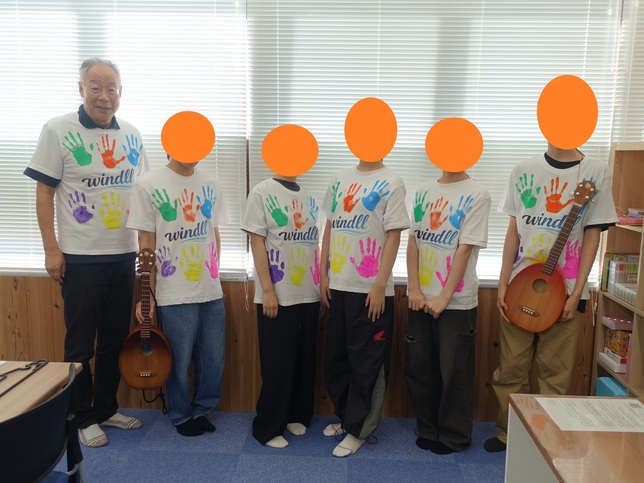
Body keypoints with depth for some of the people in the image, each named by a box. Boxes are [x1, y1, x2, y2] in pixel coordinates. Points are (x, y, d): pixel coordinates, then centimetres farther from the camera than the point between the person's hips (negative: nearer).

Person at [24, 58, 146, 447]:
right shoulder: (58, 130, -5)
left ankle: (107, 408, 30)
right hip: (80, 258, -4)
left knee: (115, 340, 13)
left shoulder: (132, 136, 7)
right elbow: (44, 193, -4)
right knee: (81, 343, 6)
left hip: (124, 255, 4)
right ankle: (83, 417, 23)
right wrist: (51, 248, -9)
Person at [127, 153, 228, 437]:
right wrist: (148, 294, -6)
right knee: (179, 362, 9)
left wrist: (214, 275, 14)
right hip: (173, 295, -4)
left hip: (212, 292, 4)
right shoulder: (148, 185, -6)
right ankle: (181, 415, 32)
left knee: (214, 360, 11)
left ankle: (202, 410, 34)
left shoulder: (211, 186, 7)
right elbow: (147, 244, -6)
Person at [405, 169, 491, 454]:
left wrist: (444, 297, -15)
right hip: (420, 298, 5)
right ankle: (428, 428, 31)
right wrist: (414, 289, -5)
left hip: (456, 301, -4)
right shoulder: (423, 191, 8)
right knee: (418, 366, 11)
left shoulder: (477, 195, -6)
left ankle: (454, 435, 26)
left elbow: (465, 249, -12)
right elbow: (413, 241, 4)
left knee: (454, 371, 6)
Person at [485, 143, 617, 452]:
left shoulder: (596, 172, -1)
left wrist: (576, 293, -7)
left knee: (555, 373, 7)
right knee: (511, 368, 9)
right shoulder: (523, 171, 5)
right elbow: (514, 231, 6)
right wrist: (503, 284, 1)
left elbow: (592, 236, -1)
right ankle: (507, 433, 26)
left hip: (564, 290, -2)